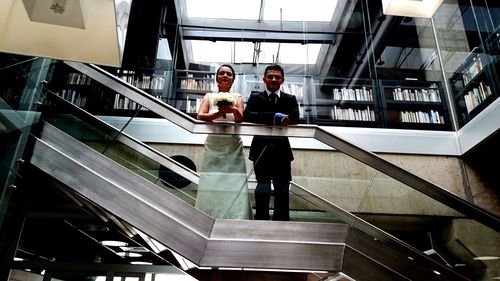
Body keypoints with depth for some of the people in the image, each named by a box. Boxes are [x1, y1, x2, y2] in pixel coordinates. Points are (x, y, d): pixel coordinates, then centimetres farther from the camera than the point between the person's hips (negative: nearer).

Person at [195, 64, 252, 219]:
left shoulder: (237, 97, 9)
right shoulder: (209, 96, 9)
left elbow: (240, 119, -6)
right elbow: (199, 116, -7)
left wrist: (234, 110, -29)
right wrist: (219, 113, -24)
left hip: (233, 148, 0)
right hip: (213, 147, 0)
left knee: (234, 187, -5)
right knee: (210, 187, -1)